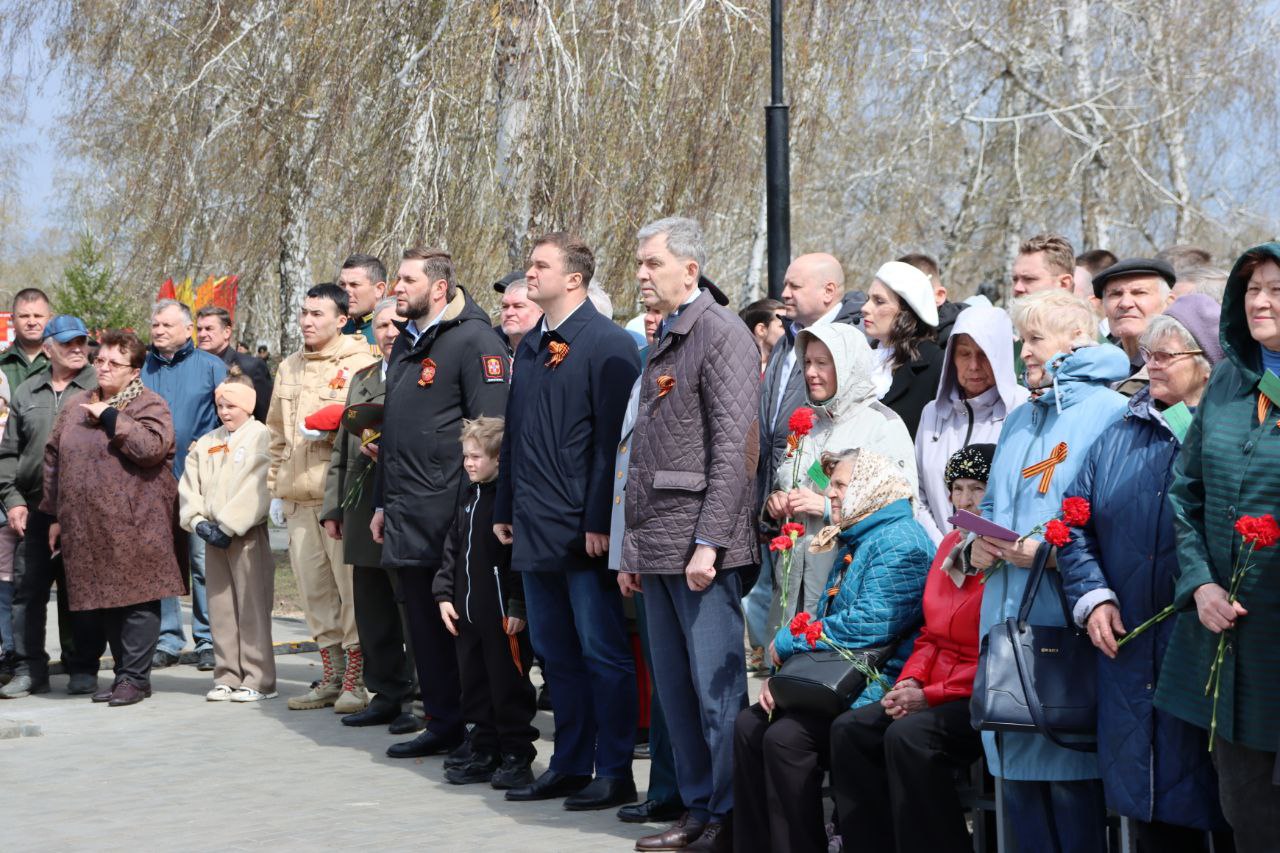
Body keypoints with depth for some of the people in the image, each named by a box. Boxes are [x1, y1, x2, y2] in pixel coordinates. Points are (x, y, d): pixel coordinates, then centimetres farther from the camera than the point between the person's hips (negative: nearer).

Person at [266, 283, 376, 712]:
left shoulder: (361, 362, -3)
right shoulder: (289, 368, 20)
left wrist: (331, 431, -17)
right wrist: (276, 488, 22)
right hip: (299, 497, 7)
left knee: (351, 588, -7)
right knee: (315, 591, 8)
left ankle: (355, 681, -1)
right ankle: (331, 677, 17)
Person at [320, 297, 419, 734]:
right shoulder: (362, 380, 19)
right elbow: (342, 449, 22)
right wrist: (333, 508, 19)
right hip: (364, 514, 7)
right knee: (372, 612, 10)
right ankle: (387, 696, 19)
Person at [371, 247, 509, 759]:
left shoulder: (473, 341, -10)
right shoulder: (406, 343, 18)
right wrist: (382, 501, 21)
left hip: (450, 511, -9)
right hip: (406, 515, 9)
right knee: (423, 623, 12)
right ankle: (443, 724, 20)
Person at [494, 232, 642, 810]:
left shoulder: (608, 345, -10)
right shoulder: (530, 349, 15)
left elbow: (614, 439, -14)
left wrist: (599, 521, -18)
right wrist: (505, 509, 15)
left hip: (585, 531, -8)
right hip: (536, 531, 8)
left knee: (602, 652, -1)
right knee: (555, 653, 12)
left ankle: (614, 773, 5)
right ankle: (570, 764, 20)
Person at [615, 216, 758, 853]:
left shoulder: (721, 334, -7)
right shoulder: (660, 346, 19)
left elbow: (733, 448, -15)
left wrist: (709, 542, -20)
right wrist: (632, 550, 17)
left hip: (701, 548, -9)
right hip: (657, 549, 9)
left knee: (717, 687, -5)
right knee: (675, 687, 11)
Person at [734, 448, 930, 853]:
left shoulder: (900, 542, -13)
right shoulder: (853, 542, 20)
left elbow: (870, 624, -26)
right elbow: (826, 620, 21)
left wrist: (787, 642, -14)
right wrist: (782, 672, 2)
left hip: (875, 690, -10)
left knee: (785, 736, -26)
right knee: (749, 724, -5)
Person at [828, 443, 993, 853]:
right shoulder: (951, 545, 16)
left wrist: (930, 696, -16)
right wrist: (910, 682, 1)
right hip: (936, 692, 9)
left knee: (908, 735, -30)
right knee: (849, 729, -9)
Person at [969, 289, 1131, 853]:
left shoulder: (1110, 414, -7)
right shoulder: (1018, 421, 20)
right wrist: (980, 546, 6)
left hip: (1067, 625, -8)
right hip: (1008, 616, 8)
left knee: (1069, 776, -5)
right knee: (1017, 769, 10)